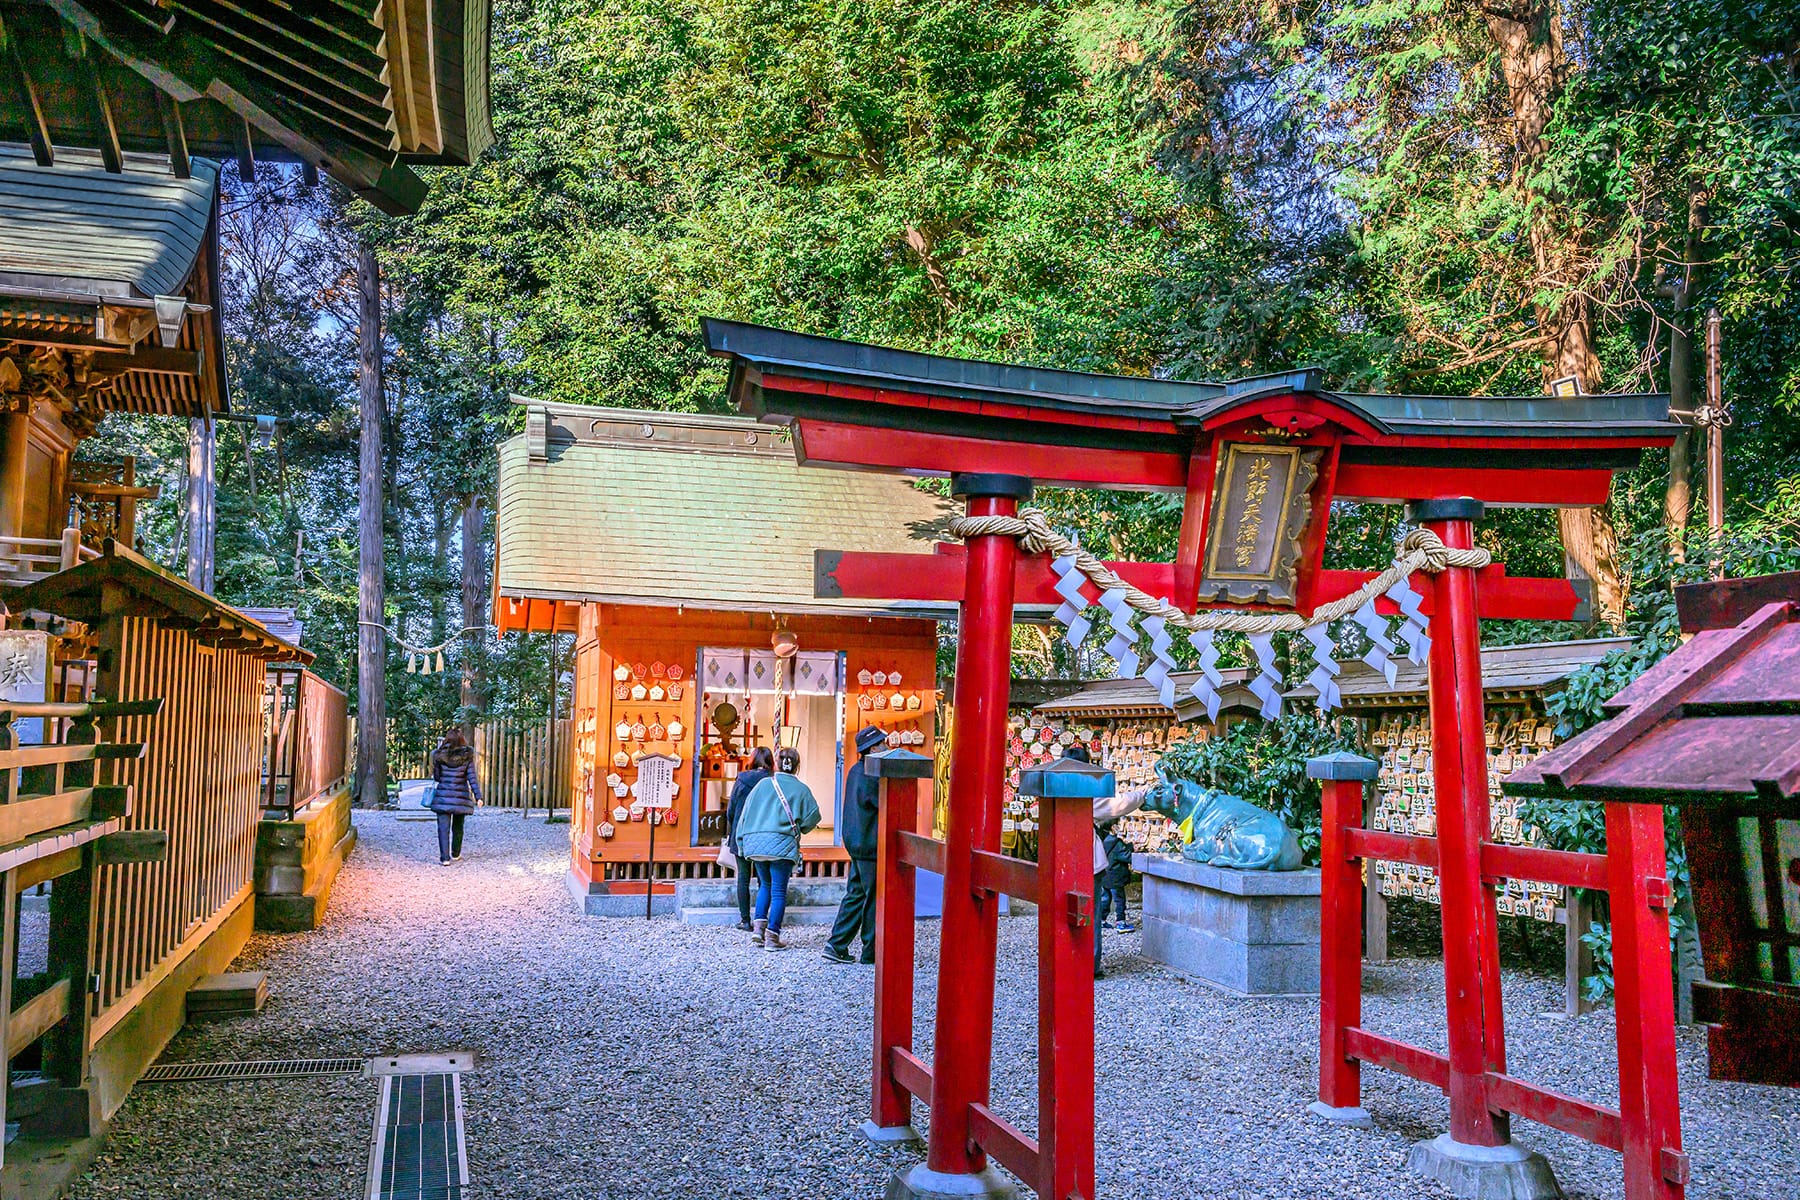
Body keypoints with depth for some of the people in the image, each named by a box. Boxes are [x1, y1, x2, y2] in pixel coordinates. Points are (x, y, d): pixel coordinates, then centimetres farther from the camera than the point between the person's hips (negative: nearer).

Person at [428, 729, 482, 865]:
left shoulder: (439, 755, -3)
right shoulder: (467, 756, -4)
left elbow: (436, 776, 6)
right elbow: (472, 777, -7)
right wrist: (478, 796, -5)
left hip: (443, 795, -1)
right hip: (461, 796, 1)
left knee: (443, 827, -1)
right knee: (458, 827, 17)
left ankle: (444, 858, -10)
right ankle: (455, 854, 30)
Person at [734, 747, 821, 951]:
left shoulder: (763, 784, 9)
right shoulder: (801, 789, 3)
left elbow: (745, 814, 10)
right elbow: (812, 817, 0)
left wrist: (742, 844, 16)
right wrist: (799, 829, 22)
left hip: (755, 842, 3)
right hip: (782, 844, -3)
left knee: (765, 885, 21)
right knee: (779, 890, 3)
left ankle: (759, 925, 8)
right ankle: (772, 936, 2)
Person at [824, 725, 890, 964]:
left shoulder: (855, 770, 11)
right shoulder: (871, 777, -20)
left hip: (856, 844, 9)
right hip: (871, 846, -9)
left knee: (855, 894, 14)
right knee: (874, 899, 2)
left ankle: (836, 945, 12)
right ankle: (871, 951, 10)